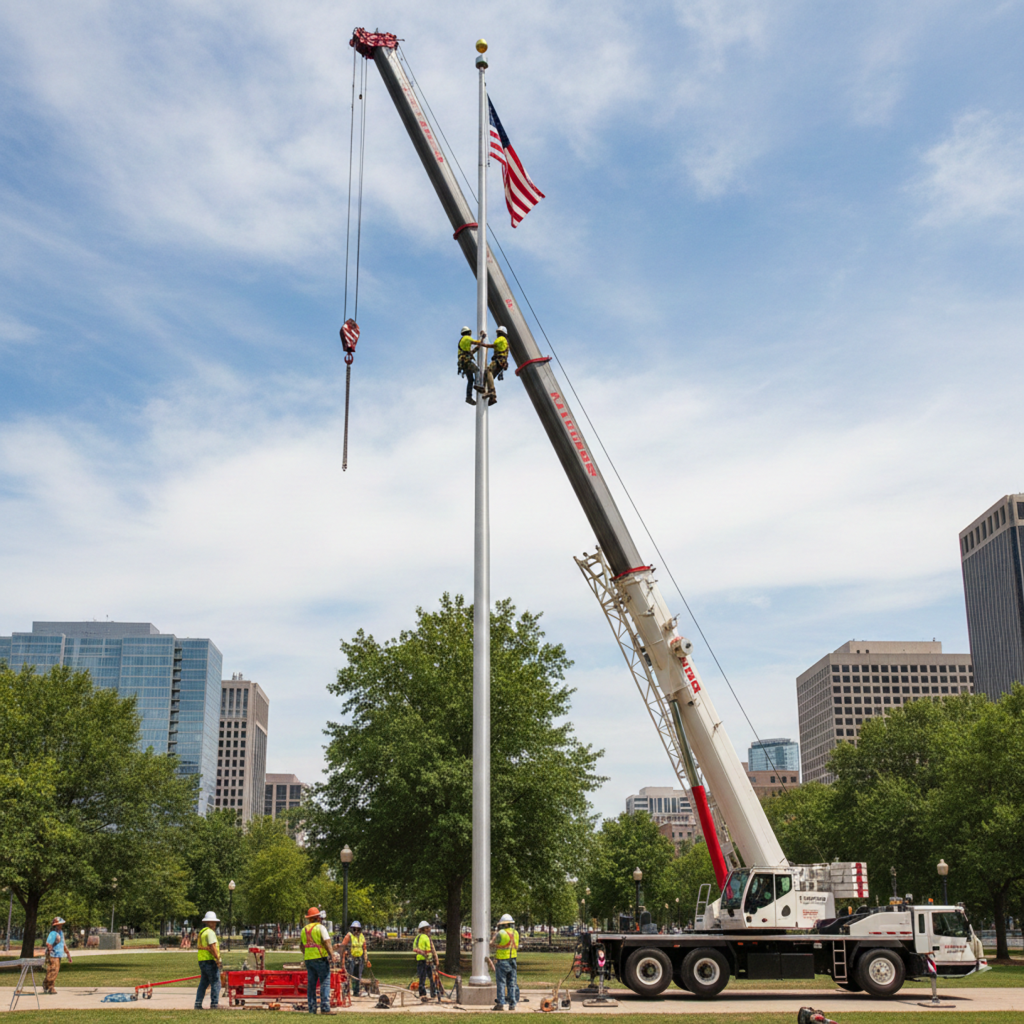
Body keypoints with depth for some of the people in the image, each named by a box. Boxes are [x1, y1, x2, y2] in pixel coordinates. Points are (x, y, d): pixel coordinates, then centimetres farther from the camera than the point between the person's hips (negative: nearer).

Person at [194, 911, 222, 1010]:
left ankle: (198, 1004, 12)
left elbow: (197, 946, 23)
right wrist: (218, 959, -18)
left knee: (203, 983, 14)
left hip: (202, 961, 9)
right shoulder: (210, 932, -12)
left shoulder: (201, 932, 18)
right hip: (210, 960, -9)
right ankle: (214, 1004, -6)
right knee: (216, 983, -4)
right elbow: (212, 946, -20)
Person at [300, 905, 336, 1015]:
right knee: (325, 982, -6)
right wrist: (332, 955, -19)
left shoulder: (304, 930, 14)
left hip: (309, 960, 7)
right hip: (321, 958, -7)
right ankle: (325, 1008, -13)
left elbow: (301, 946, 21)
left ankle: (311, 1008, 8)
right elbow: (327, 942, -16)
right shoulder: (320, 927, -6)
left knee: (311, 984, 10)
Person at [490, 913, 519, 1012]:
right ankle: (512, 1004, 8)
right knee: (512, 983, 9)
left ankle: (500, 1003, -4)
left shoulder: (501, 933, -15)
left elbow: (492, 943, -2)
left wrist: (495, 934, 16)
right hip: (512, 961, 5)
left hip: (501, 961, -5)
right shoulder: (516, 933, 3)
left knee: (501, 983, 0)